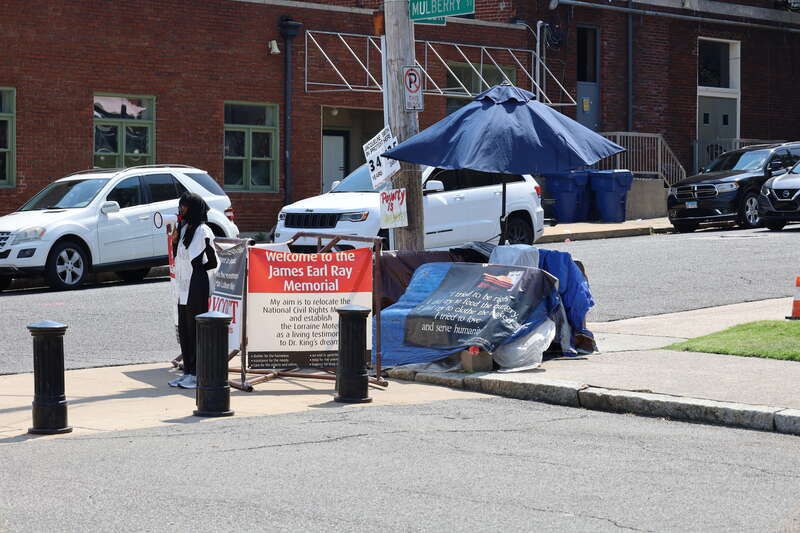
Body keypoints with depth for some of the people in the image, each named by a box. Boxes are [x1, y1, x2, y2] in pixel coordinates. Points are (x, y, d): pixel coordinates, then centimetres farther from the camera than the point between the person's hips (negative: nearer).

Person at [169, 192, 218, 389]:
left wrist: (198, 270, -3)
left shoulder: (202, 231, -12)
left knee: (196, 329, -5)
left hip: (197, 287, -9)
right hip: (184, 288, 9)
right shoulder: (185, 228, 14)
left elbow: (213, 261, -13)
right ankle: (188, 371, 18)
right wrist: (174, 241, 2)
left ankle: (198, 374, 0)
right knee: (184, 330, 11)